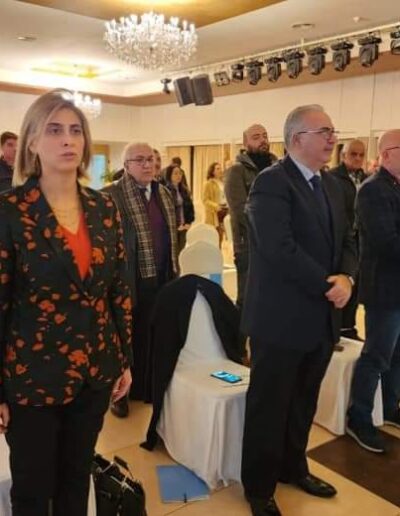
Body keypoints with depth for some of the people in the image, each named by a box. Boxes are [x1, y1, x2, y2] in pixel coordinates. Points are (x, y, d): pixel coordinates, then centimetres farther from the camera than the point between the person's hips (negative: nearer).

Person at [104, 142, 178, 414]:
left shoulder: (164, 193, 12)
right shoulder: (111, 195, -10)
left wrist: (174, 272, 16)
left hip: (161, 279, 6)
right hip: (129, 280, -6)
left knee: (153, 338, 15)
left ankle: (148, 388, 33)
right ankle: (119, 393, 26)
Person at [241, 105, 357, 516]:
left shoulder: (331, 185, 12)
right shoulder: (272, 182, -15)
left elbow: (346, 241, 11)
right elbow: (280, 249, -25)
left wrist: (346, 277, -9)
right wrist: (328, 284, -18)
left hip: (321, 318, 8)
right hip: (282, 318, -8)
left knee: (303, 403, 22)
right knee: (269, 406, 9)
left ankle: (292, 467, 43)